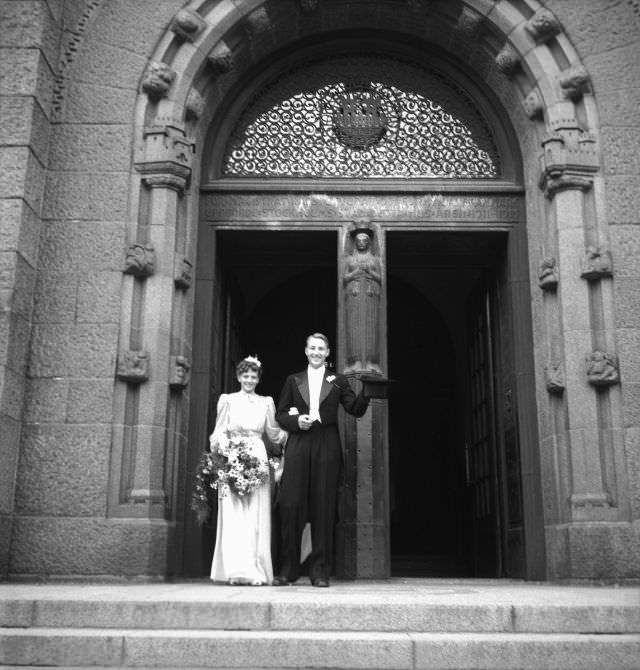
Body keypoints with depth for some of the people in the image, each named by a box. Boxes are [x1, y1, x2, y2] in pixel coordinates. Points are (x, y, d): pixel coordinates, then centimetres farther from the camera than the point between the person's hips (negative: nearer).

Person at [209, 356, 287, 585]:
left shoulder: (266, 402, 13)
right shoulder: (227, 400, 10)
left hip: (257, 461, 1)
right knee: (234, 515, -7)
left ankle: (256, 570, 0)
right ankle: (236, 570, -8)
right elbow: (219, 433, 8)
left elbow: (274, 433, 15)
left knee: (257, 515, -3)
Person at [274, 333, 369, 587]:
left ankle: (320, 571, 6)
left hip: (326, 448, 0)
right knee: (291, 505, -4)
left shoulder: (338, 382, 13)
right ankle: (287, 570, 5)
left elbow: (356, 409, 3)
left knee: (323, 508, -1)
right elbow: (280, 414, 14)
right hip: (298, 446, 1)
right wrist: (296, 421, -6)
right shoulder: (293, 381, 16)